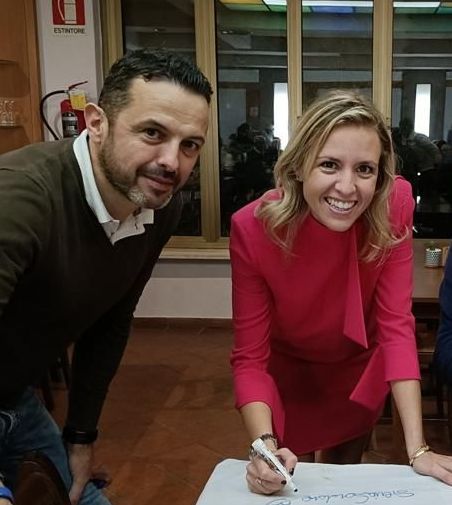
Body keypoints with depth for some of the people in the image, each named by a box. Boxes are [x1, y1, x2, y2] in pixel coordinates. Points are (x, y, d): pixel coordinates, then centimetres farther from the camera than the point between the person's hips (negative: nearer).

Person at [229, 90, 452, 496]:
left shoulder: (394, 207, -28)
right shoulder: (253, 227, -32)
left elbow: (396, 325, -25)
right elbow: (250, 358, -26)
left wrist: (417, 450, -30)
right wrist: (264, 446, -42)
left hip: (360, 372, 2)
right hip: (288, 375, -1)